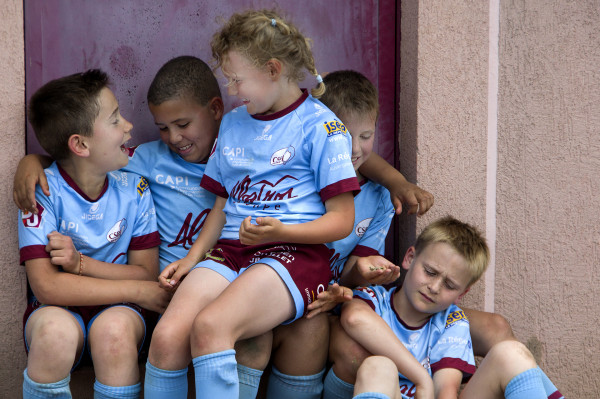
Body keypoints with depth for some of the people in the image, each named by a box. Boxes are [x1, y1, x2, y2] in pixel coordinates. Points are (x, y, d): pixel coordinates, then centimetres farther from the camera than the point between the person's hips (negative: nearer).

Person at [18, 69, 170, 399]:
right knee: (56, 329, -35)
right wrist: (137, 290, -21)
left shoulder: (134, 187, -3)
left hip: (117, 307, 2)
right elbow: (46, 286, -20)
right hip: (59, 309, -1)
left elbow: (146, 272, -3)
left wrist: (82, 264, -20)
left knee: (115, 327, -33)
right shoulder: (43, 191, -13)